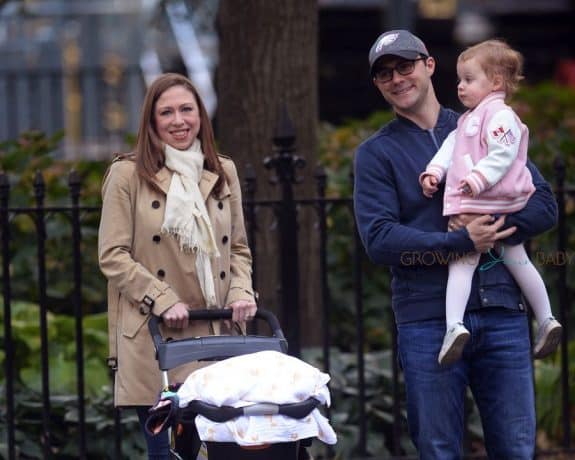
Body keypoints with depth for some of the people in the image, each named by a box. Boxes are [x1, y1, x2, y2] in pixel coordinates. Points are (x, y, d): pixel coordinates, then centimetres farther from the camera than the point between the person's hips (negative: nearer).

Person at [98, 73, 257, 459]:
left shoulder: (223, 173, 15)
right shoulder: (127, 175, 0)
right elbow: (112, 256, -3)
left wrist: (241, 292, -1)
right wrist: (163, 300, -13)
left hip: (217, 334, 4)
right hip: (155, 340, -4)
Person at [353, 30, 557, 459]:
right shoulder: (376, 153, 7)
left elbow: (544, 206, 8)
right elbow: (379, 239, -7)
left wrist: (489, 227, -11)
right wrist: (462, 242, -16)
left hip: (502, 313, 2)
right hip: (428, 320, -2)